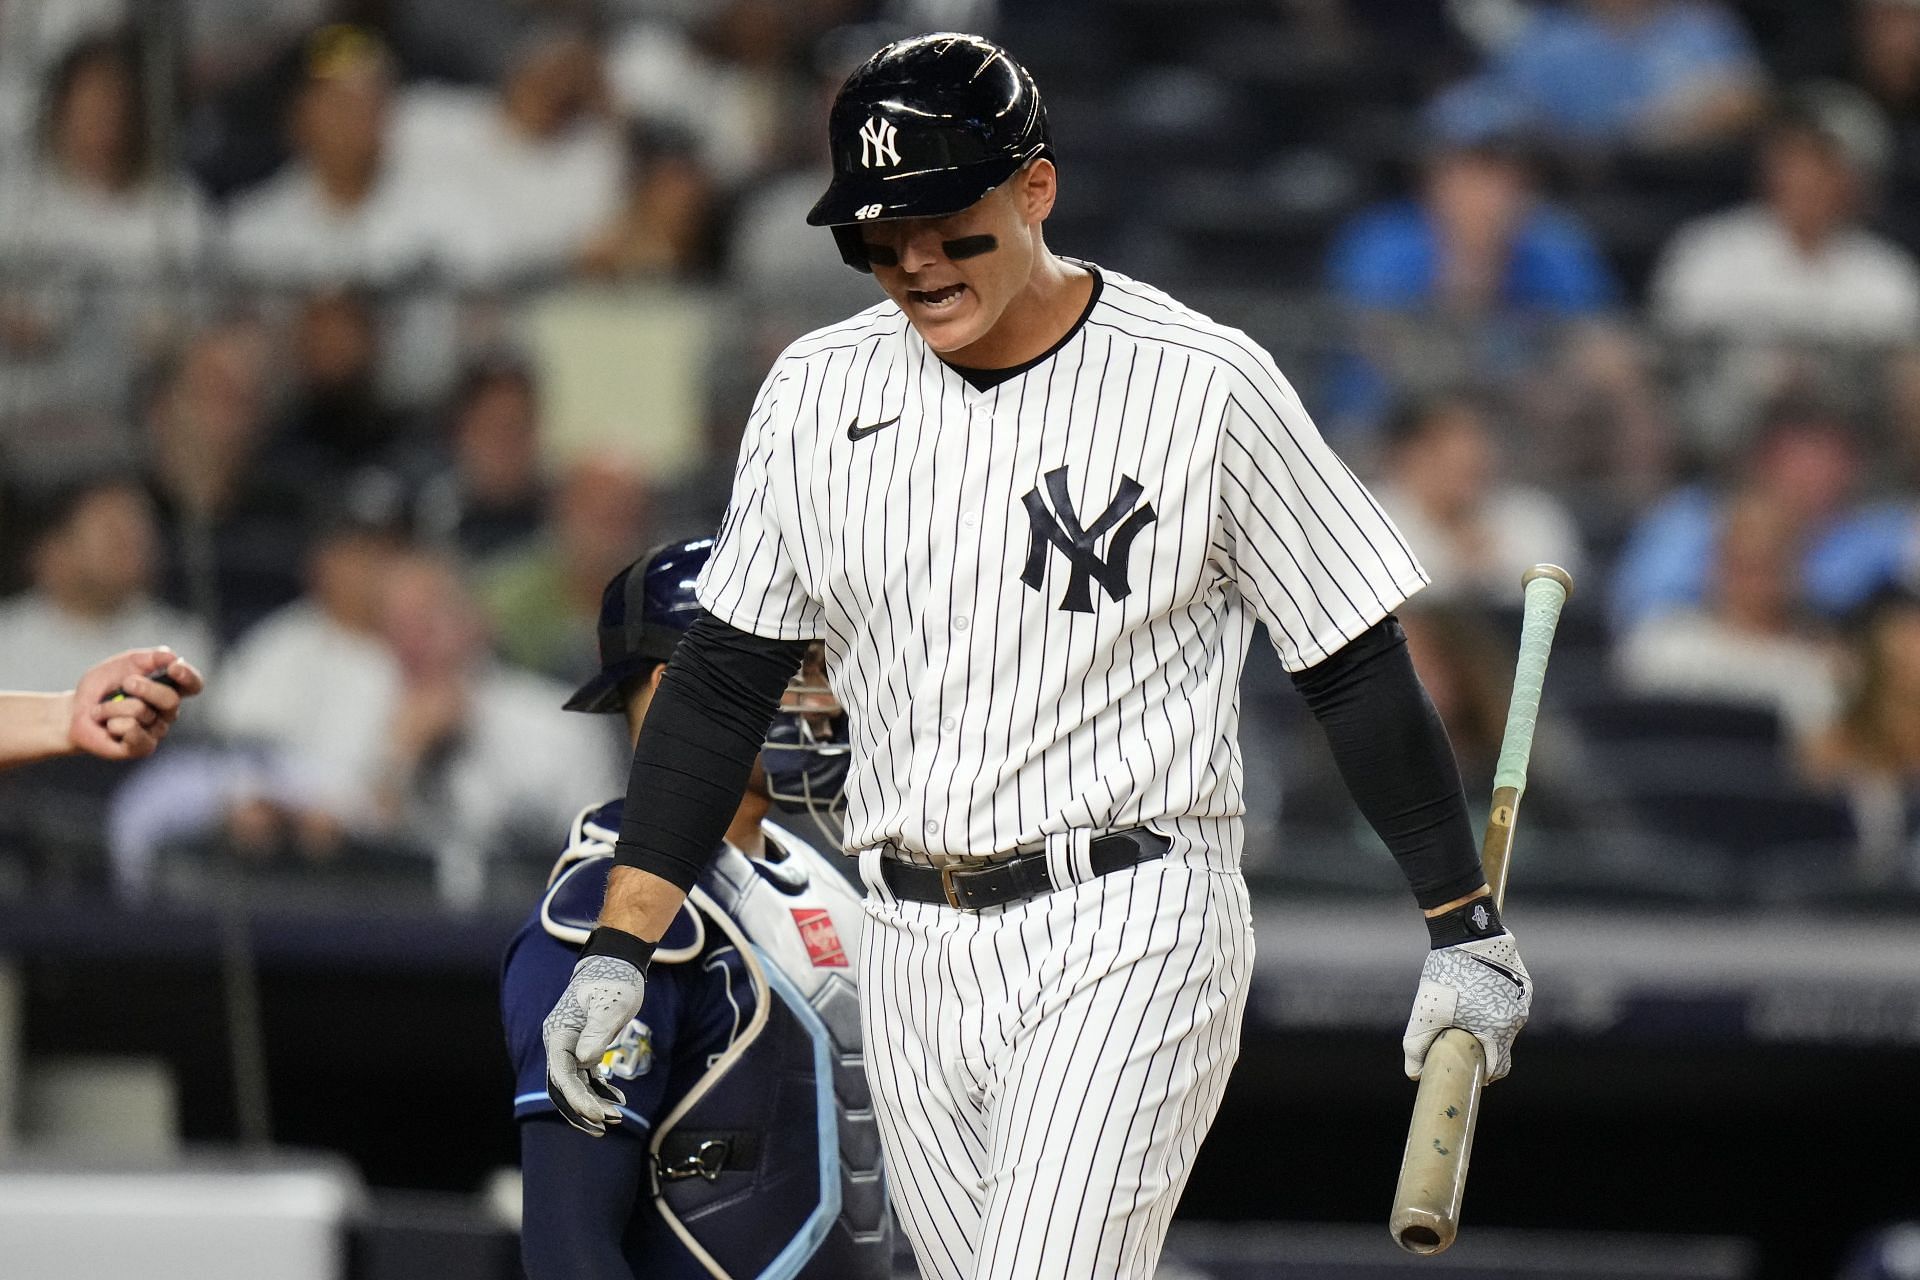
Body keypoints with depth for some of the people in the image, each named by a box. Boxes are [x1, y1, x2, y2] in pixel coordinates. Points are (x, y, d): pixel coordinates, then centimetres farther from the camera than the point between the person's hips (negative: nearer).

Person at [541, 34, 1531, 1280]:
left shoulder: (1205, 386, -7)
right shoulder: (819, 393, 5)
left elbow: (1359, 666, -1)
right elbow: (722, 678, 10)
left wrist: (1466, 929, -1)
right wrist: (620, 949, 3)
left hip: (1130, 939, -5)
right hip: (916, 952, 5)